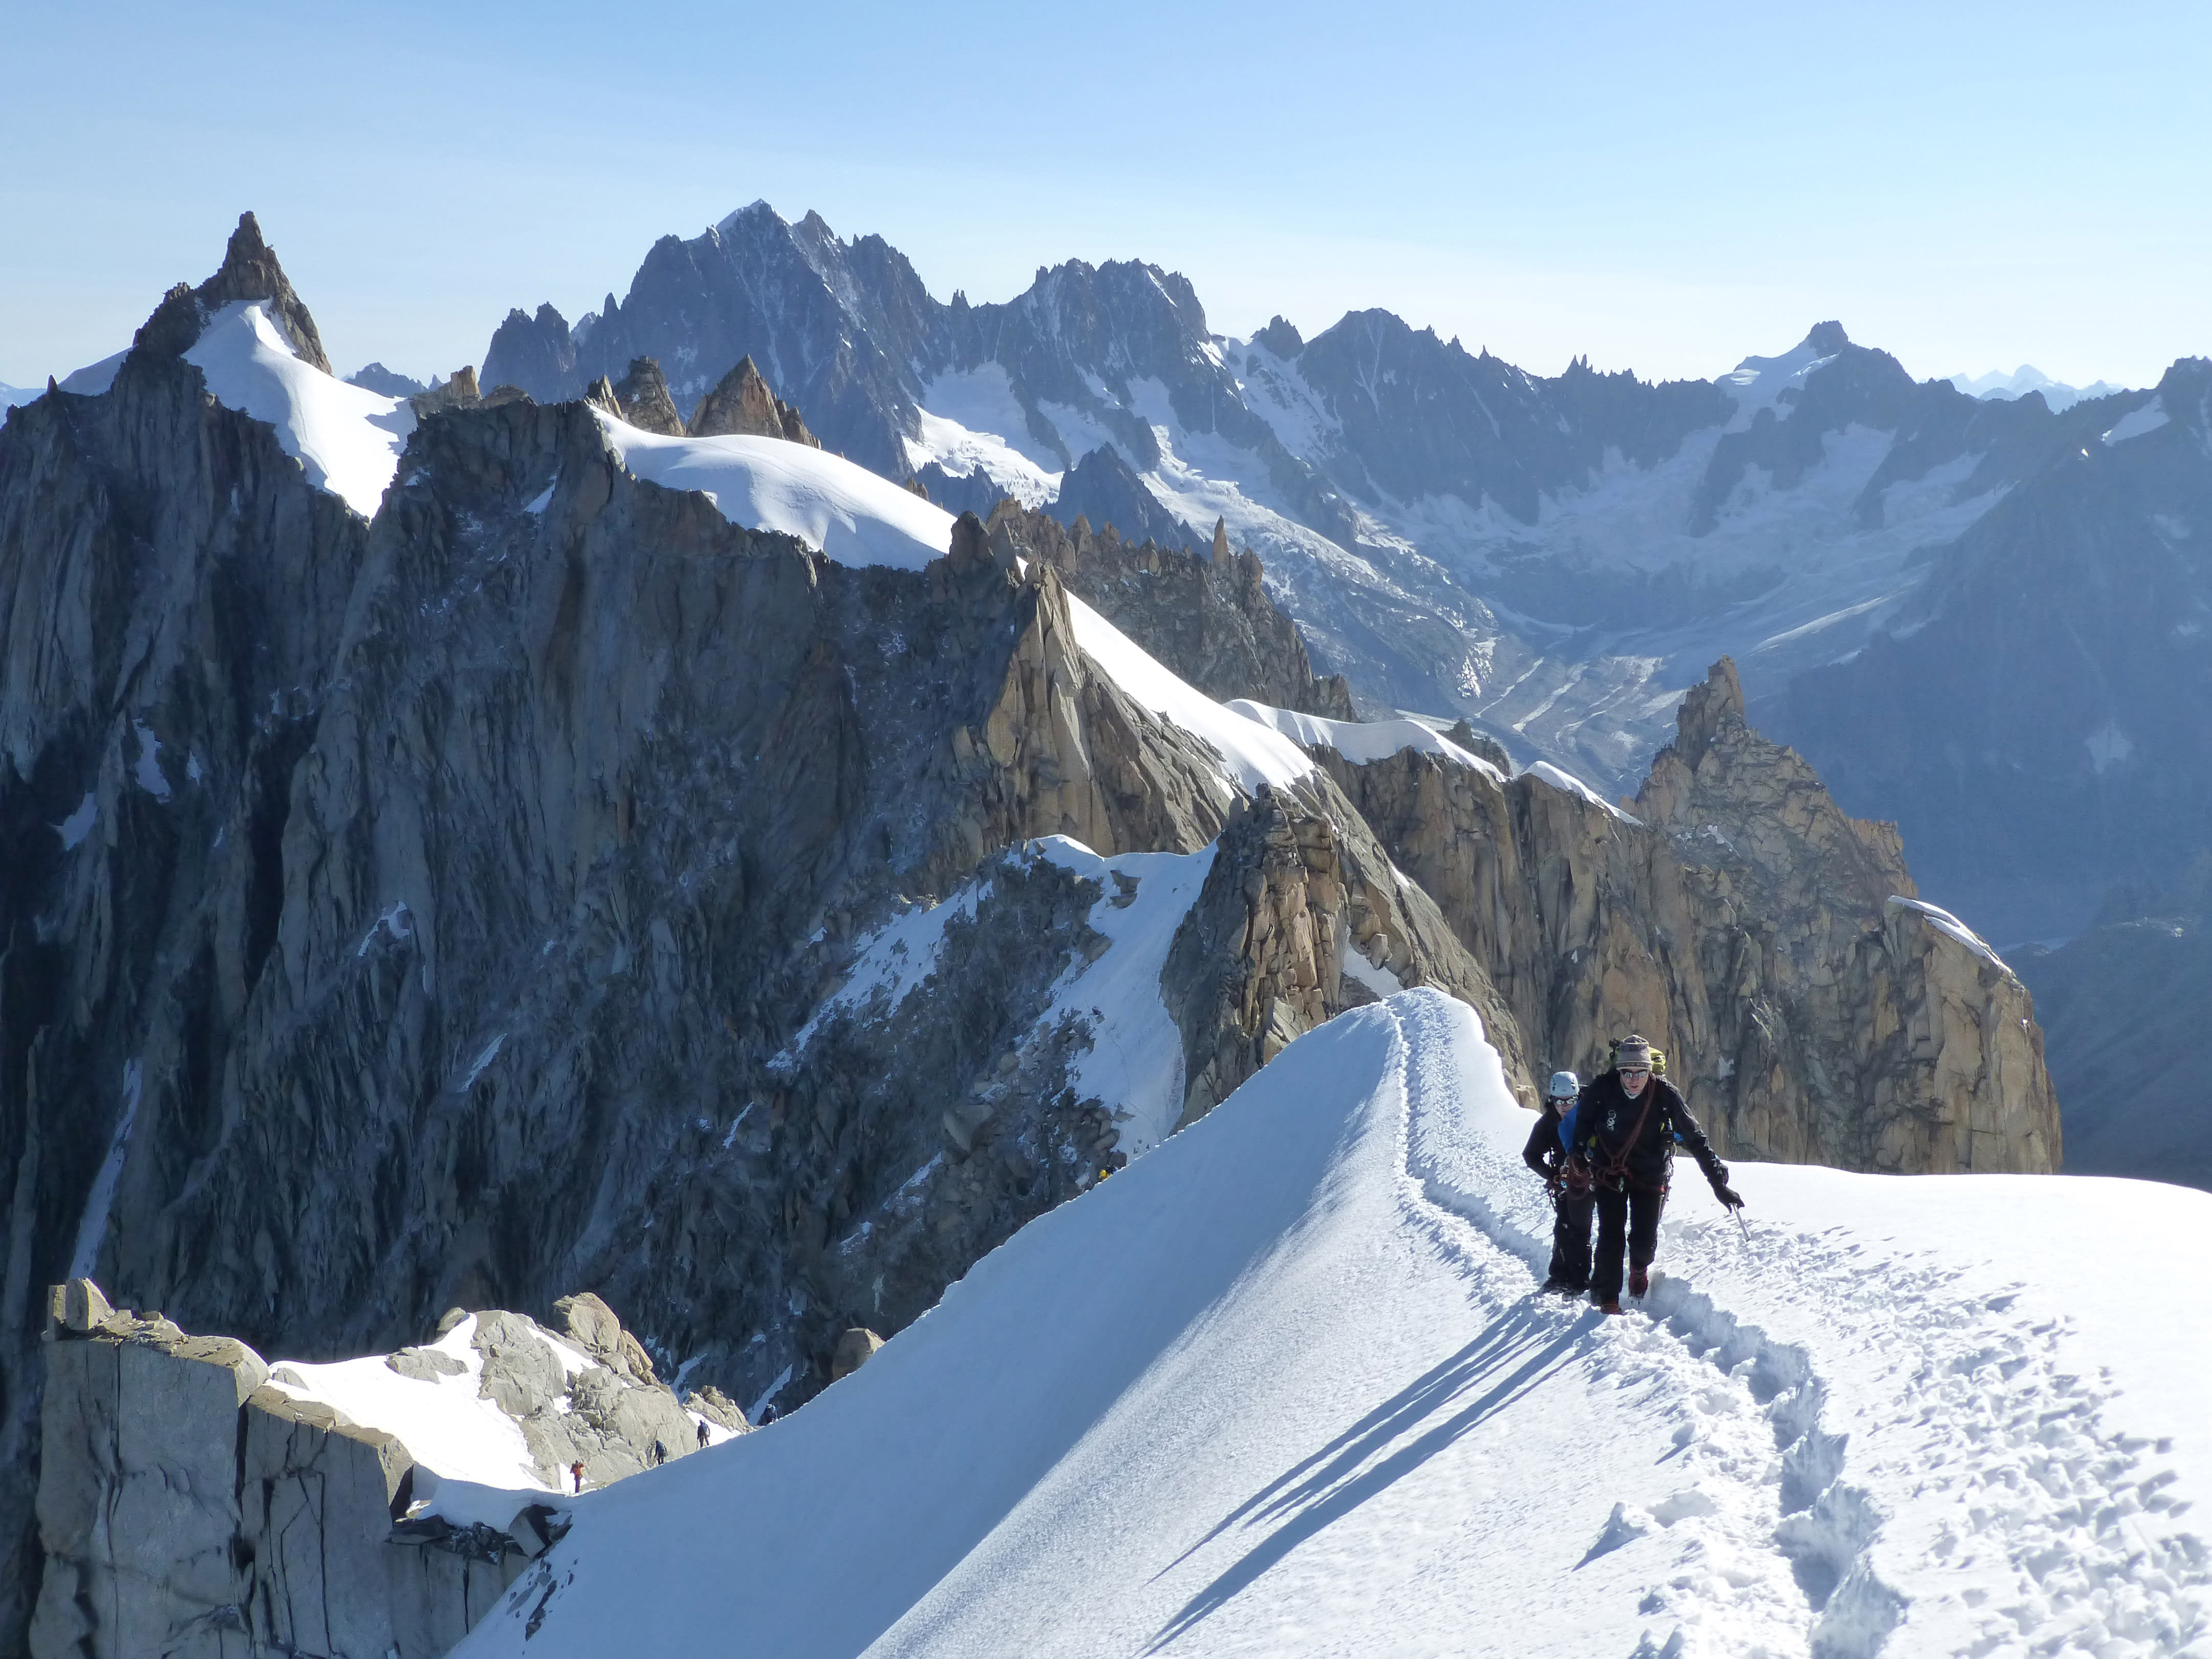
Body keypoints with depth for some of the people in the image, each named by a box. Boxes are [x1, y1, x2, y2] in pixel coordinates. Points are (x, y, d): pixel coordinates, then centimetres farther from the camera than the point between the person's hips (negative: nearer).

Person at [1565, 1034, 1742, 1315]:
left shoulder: (1665, 1094, -21)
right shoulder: (1602, 1091, -20)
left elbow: (1694, 1138, -14)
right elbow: (1582, 1121, 3)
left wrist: (1718, 1181, -16)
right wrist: (1577, 1154, -7)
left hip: (1650, 1173, 0)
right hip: (1609, 1171, 0)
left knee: (1645, 1240, -4)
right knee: (1611, 1236, -11)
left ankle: (1639, 1267, 32)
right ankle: (1607, 1299, 7)